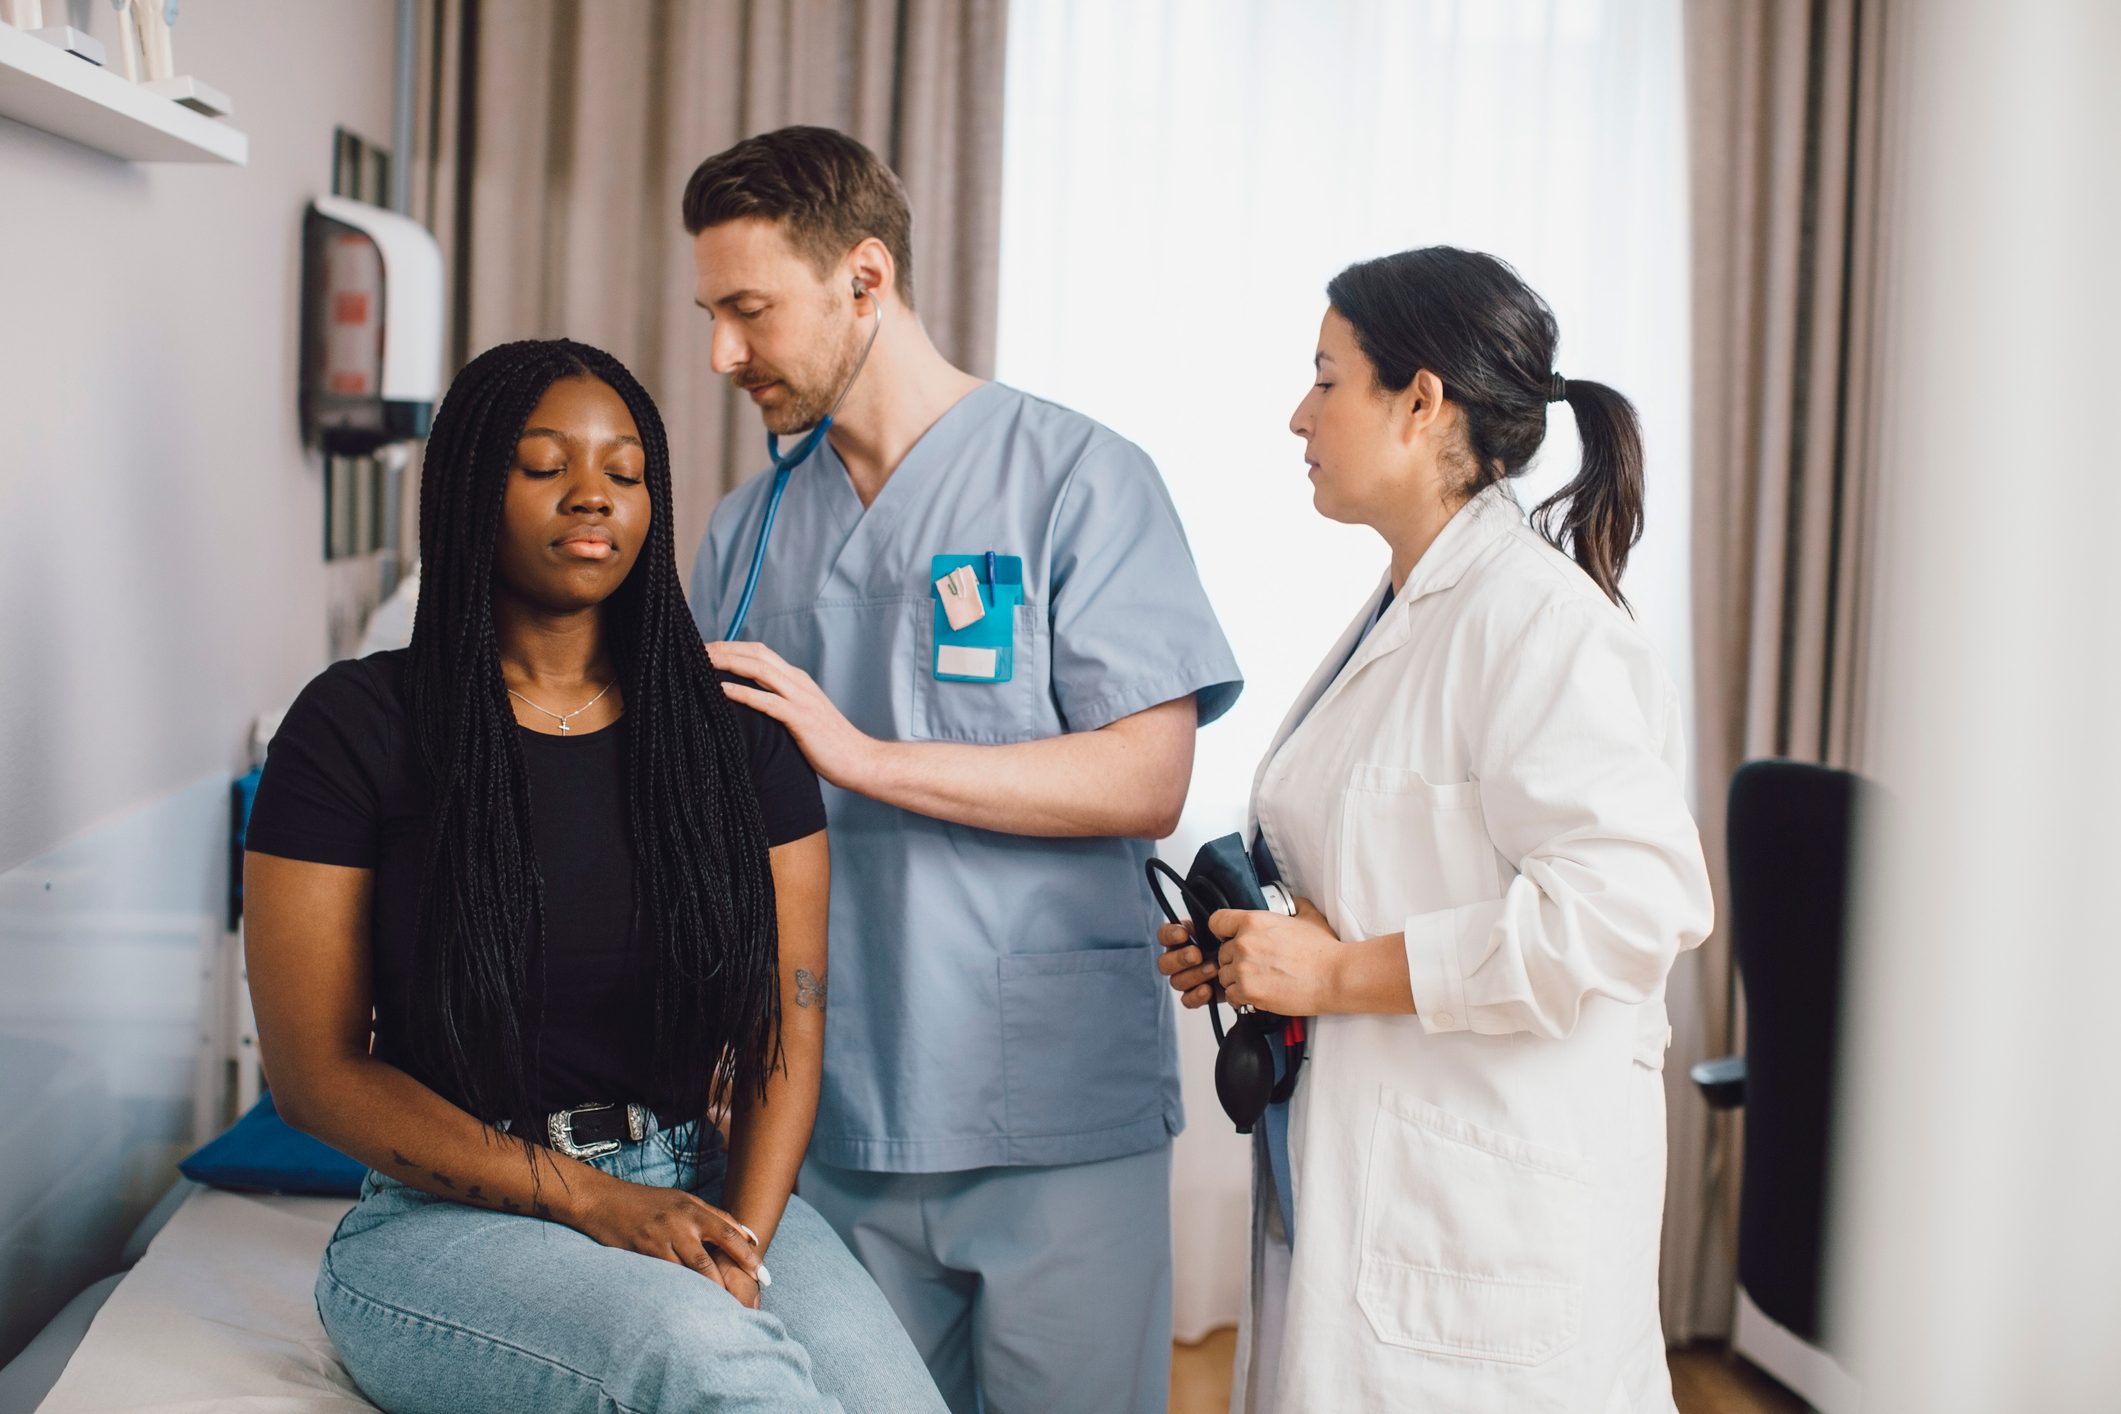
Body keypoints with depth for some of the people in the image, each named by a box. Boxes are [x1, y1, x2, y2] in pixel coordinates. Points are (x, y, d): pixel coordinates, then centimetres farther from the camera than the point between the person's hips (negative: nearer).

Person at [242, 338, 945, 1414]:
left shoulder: (737, 732, 8)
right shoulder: (355, 726, -1)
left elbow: (786, 1028, 5)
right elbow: (316, 1072, -3)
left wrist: (738, 1249, -14)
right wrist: (594, 1203, -12)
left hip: (701, 1189, 3)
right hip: (447, 1217, -3)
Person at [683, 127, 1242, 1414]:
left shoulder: (1079, 478, -3)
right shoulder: (750, 529, 12)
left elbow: (1147, 780, -12)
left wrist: (869, 757, -17)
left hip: (1056, 1119, -4)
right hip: (830, 1118, 4)